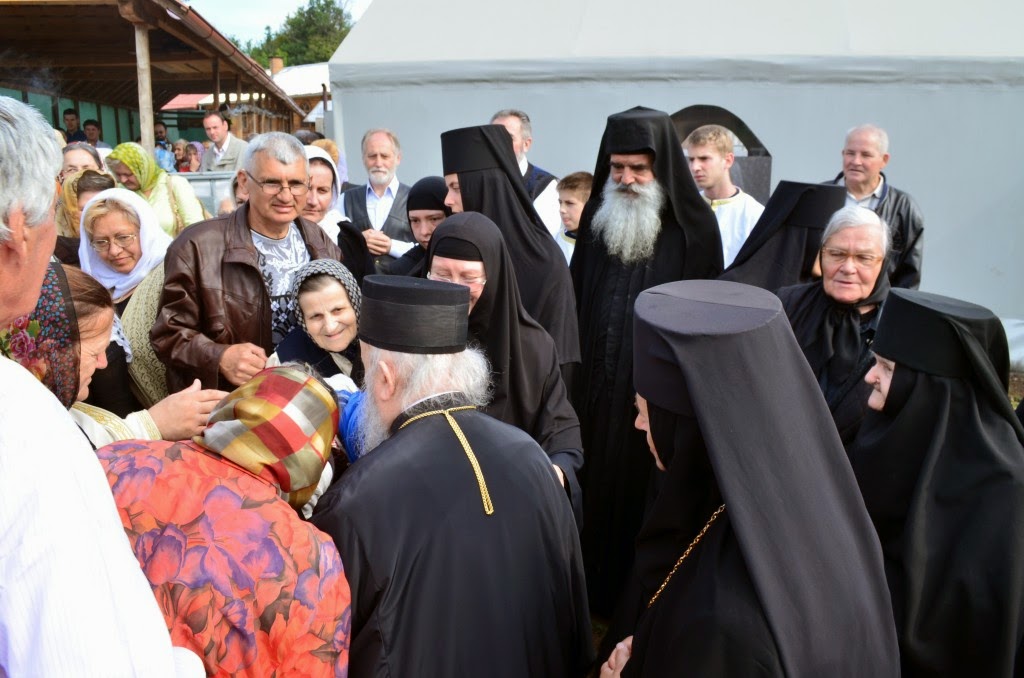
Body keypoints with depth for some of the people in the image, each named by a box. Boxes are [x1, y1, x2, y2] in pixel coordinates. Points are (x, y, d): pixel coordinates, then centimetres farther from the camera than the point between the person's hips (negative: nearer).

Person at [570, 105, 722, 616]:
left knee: (646, 497, 8)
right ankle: (598, 592, 34)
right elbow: (575, 298, 8)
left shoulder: (694, 226, -8)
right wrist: (573, 371, 5)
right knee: (595, 492, 14)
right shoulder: (596, 215, 3)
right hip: (595, 390, 4)